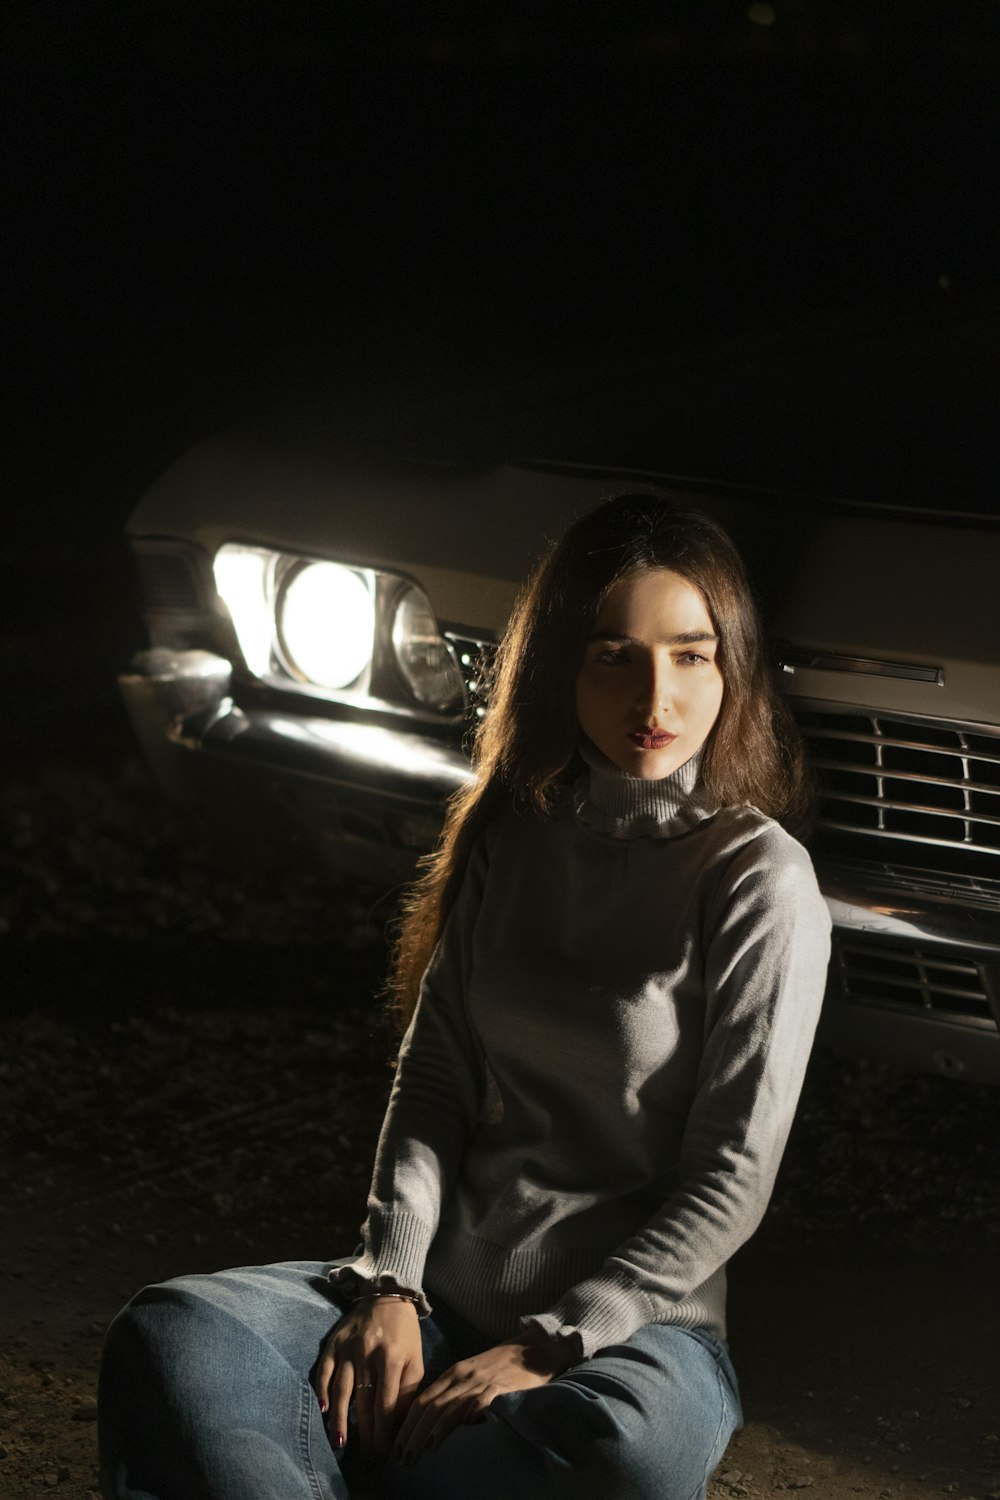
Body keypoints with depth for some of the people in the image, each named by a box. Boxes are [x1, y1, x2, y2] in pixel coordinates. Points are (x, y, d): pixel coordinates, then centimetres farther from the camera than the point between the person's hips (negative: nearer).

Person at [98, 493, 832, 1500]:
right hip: (451, 1285, 5)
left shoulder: (760, 880, -7)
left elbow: (732, 1180, -9)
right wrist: (390, 1284, -7)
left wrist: (545, 1348, -14)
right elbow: (434, 1075, 8)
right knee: (169, 1336, -23)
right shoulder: (514, 832, 10)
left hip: (634, 1323, -4)